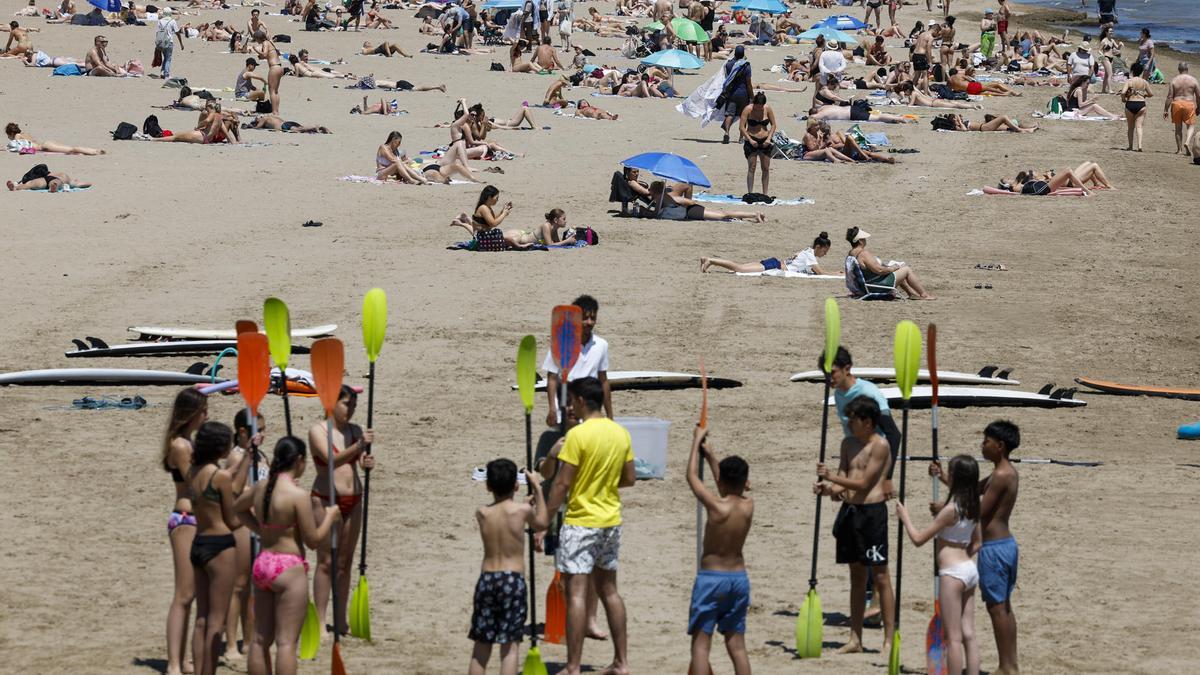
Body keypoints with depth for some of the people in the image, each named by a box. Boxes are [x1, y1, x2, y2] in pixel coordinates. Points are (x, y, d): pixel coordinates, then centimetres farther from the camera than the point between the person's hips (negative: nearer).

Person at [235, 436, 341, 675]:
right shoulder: (298, 495, -16)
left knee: (261, 639, 12)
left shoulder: (261, 488, 6)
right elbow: (314, 540, -12)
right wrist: (330, 517, 3)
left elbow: (238, 507, 28)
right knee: (287, 642, -5)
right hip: (289, 568, -8)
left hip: (262, 563, 8)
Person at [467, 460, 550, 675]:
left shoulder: (482, 513, 2)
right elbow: (541, 523, 17)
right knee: (510, 645, -1)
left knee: (481, 646, 10)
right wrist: (537, 488, 24)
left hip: (487, 579, 3)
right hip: (513, 579, -3)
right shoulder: (522, 510, -5)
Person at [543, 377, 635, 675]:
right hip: (611, 521, 7)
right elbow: (629, 479, 11)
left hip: (580, 522, -7)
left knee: (576, 592, -6)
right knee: (608, 589, 17)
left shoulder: (578, 435, -16)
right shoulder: (621, 433, 4)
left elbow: (562, 483, -16)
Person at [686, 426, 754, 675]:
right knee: (737, 644, 11)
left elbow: (692, 477, -3)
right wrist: (712, 456, 26)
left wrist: (697, 442, 9)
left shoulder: (715, 506, -16)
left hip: (711, 578, -5)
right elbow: (731, 490, 20)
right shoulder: (748, 506, -2)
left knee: (701, 643, -3)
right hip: (739, 578, 5)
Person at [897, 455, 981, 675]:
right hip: (970, 568, 8)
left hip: (953, 572, -8)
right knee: (968, 634, 10)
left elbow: (918, 539, -13)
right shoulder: (973, 508, 6)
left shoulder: (950, 510, -17)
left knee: (954, 637, -3)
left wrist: (905, 517, 1)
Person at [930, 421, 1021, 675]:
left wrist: (944, 510, -10)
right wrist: (943, 478, 12)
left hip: (994, 547, -10)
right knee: (1004, 606, 14)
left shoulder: (1001, 476, -18)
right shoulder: (1007, 472, 13)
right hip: (1006, 543, 10)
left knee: (996, 606, -4)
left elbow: (980, 510, -19)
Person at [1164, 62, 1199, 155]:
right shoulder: (1193, 80, -1)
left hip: (1176, 104, 1)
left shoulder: (1174, 80, -1)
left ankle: (1179, 149, 15)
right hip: (1189, 104, -1)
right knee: (1191, 126, 5)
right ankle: (1187, 142, -21)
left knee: (1178, 127, 12)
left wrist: (1166, 110, 0)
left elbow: (1169, 96, -4)